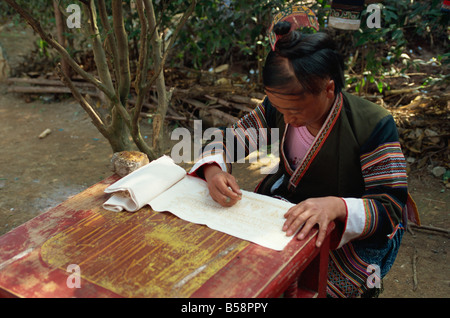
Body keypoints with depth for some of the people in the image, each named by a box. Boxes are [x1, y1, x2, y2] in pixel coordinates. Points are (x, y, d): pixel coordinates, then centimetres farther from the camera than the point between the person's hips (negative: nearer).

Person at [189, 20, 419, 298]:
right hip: (287, 208, 4)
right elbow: (228, 142, -2)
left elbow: (391, 209, -21)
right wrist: (213, 171, -26)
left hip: (357, 230, -4)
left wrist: (336, 206, -42)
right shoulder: (280, 108, -8)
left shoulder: (373, 126, -22)